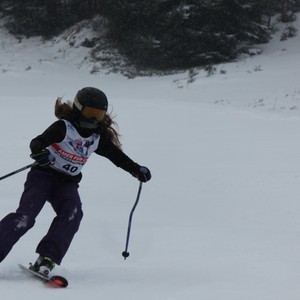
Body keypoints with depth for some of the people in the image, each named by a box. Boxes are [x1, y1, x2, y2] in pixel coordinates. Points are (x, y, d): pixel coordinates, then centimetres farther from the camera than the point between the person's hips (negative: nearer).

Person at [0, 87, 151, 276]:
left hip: (68, 183, 5)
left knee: (73, 214, -25)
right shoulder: (64, 126, -12)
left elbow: (116, 155, 17)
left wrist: (137, 170, 7)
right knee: (25, 217, -22)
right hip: (43, 175, -4)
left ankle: (46, 260, -29)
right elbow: (38, 141, -24)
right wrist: (38, 152, -47)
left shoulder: (98, 137, 7)